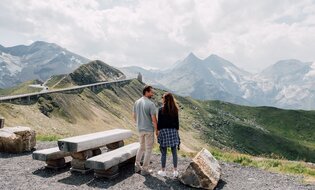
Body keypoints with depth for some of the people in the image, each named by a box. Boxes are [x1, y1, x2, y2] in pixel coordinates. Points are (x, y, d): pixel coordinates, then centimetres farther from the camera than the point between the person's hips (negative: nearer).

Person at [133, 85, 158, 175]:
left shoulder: (137, 102, 2)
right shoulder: (150, 104, -19)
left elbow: (134, 116, 10)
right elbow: (154, 119, -19)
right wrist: (156, 130, -6)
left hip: (140, 129, 6)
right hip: (149, 129, -6)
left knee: (142, 147, 23)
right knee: (148, 149, 8)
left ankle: (137, 165, 26)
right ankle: (145, 169, 15)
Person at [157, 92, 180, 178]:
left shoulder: (161, 110, -8)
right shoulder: (175, 110, 1)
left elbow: (159, 122, -6)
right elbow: (177, 122, 4)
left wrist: (158, 131, 4)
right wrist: (176, 131, 13)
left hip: (164, 131, -3)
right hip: (173, 131, 3)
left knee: (163, 153, 6)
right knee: (174, 152, 9)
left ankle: (163, 171, 17)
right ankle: (175, 171, 16)